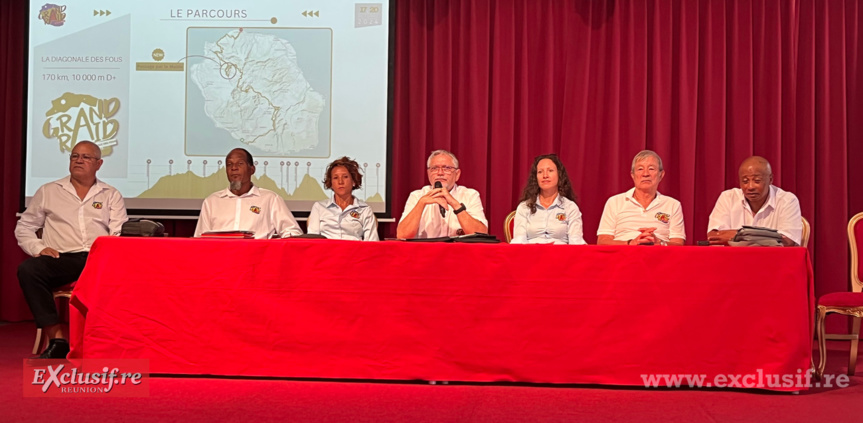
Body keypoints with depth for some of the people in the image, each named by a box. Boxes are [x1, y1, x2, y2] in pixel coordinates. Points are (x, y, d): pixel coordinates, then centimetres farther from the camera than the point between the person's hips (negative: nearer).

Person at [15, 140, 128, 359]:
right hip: (61, 259, 1)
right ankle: (57, 339, -30)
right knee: (28, 269, -31)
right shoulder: (48, 192, 19)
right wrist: (38, 248, 0)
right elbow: (23, 228, 19)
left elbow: (121, 234, 7)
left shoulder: (111, 195, 18)